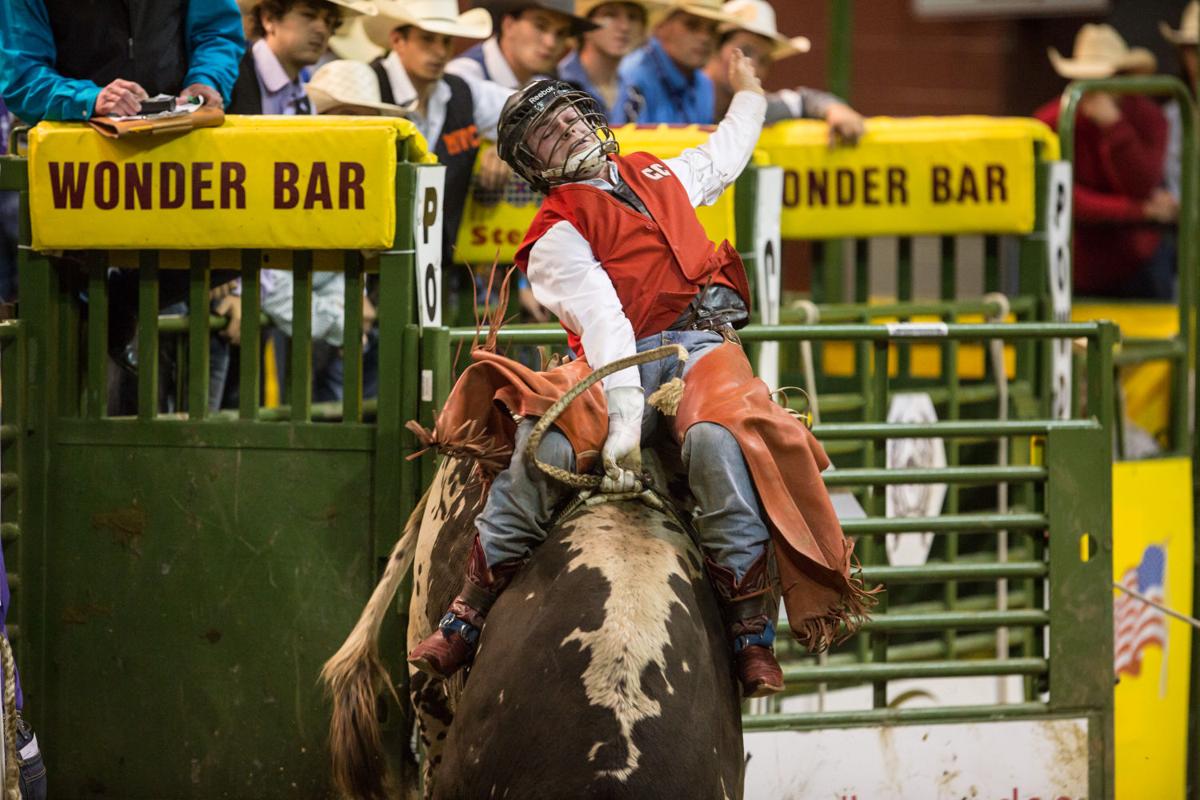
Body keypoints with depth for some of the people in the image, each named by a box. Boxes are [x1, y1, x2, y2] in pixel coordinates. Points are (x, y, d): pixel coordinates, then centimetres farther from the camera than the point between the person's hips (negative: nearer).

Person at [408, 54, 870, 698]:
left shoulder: (656, 175, 25)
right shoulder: (559, 234, 6)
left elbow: (722, 157, 50)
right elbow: (601, 318, -12)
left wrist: (749, 94, 66)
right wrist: (623, 415, -25)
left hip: (704, 345, 3)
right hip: (624, 360, -3)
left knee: (716, 438, -35)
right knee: (545, 443, -33)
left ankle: (751, 628, -30)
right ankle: (465, 619, -22)